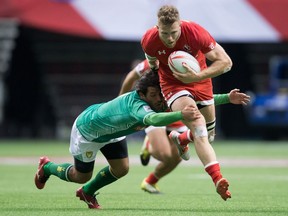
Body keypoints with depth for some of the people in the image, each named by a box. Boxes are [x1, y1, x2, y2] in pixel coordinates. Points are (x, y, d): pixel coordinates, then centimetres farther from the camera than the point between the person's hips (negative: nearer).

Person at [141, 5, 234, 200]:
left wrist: (197, 76, -32)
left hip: (199, 80, 2)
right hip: (172, 83, -2)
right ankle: (218, 179, -33)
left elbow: (226, 62, -23)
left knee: (208, 134, 11)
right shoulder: (149, 41, -23)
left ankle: (180, 138, 46)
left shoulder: (195, 32, -29)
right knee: (198, 126, -25)